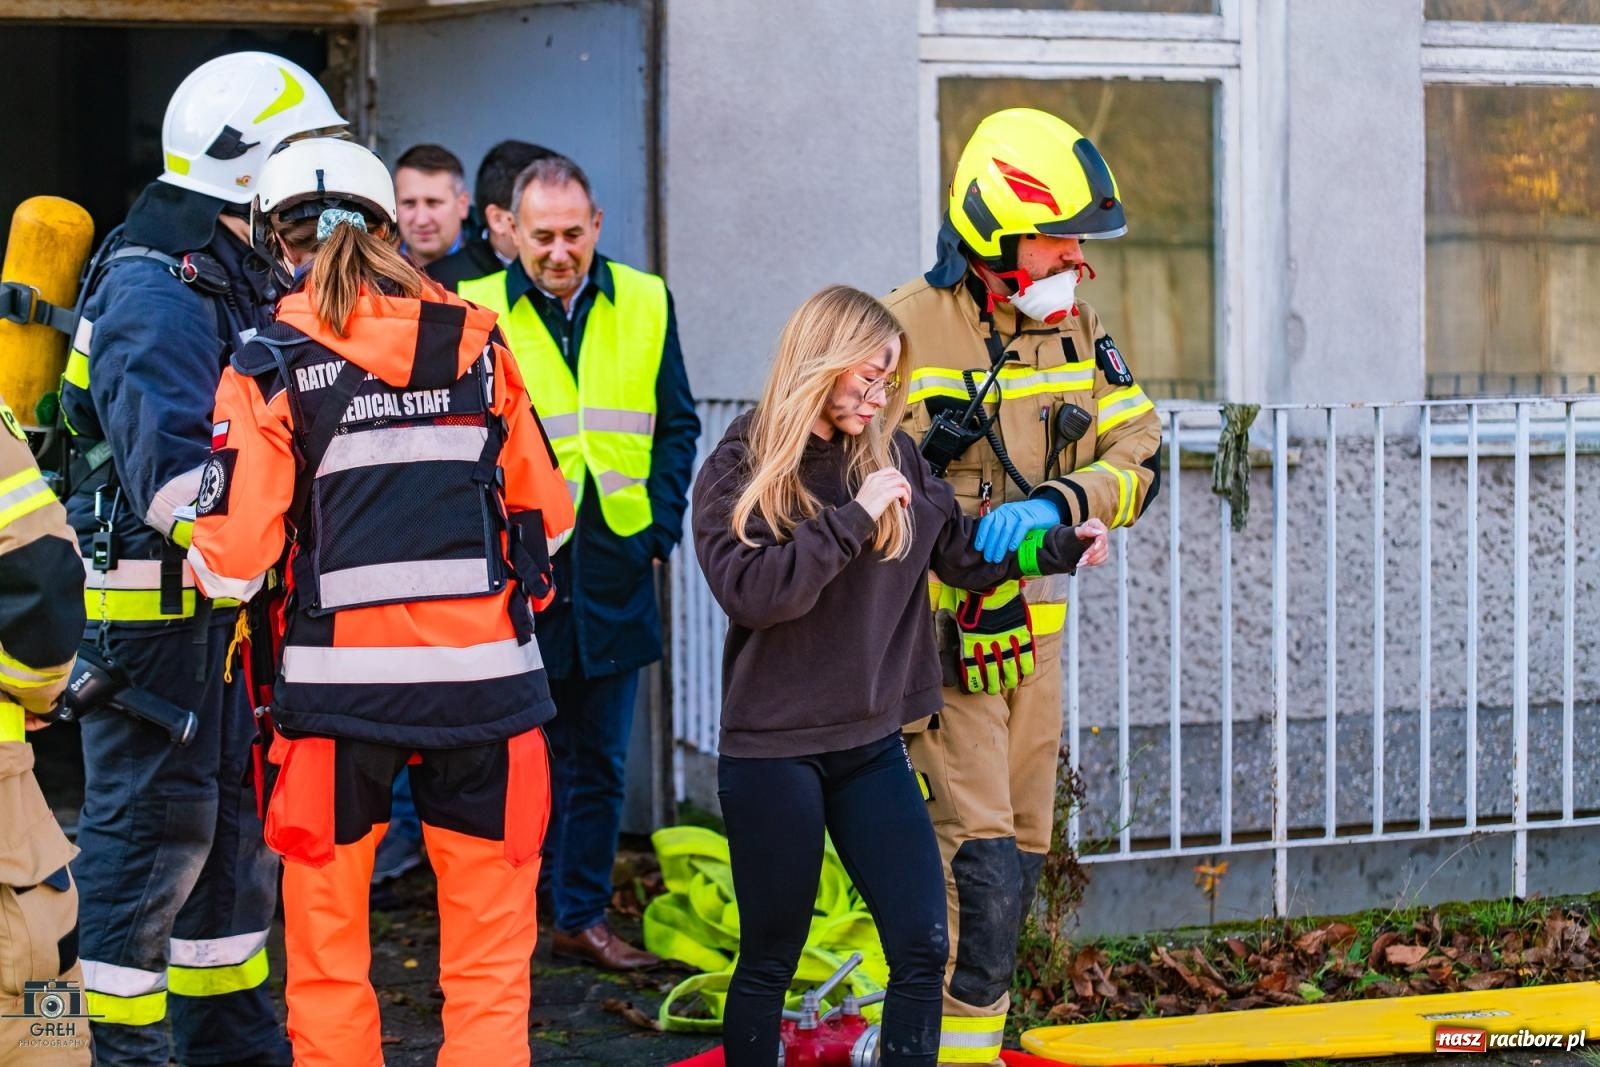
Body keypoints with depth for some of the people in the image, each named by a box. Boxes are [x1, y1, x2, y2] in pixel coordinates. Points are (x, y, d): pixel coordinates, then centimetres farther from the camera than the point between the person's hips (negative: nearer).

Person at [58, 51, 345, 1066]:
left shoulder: (249, 278, 16)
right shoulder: (154, 287, -16)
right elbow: (168, 458, -30)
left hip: (231, 601, 10)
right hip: (154, 601, -10)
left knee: (238, 822, 16)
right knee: (153, 829, -6)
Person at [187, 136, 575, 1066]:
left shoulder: (269, 366, -5)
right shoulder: (478, 343, 3)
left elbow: (234, 561, -9)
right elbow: (548, 515, 9)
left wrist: (210, 568, 14)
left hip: (340, 676, -1)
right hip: (484, 672, 2)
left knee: (327, 943, 11)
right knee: (489, 942, 9)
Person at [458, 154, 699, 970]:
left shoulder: (645, 305, 5)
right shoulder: (475, 310, -3)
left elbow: (676, 425, 11)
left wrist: (660, 527, 1)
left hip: (613, 567, 3)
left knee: (598, 758, 10)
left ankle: (582, 916, 20)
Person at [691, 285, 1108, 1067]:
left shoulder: (890, 454, 6)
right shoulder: (738, 470, -7)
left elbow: (961, 550, 10)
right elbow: (749, 590, -21)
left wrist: (1057, 548, -3)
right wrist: (853, 519, -21)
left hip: (872, 744, 5)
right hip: (772, 752, -4)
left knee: (922, 948, 0)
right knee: (769, 962, 5)